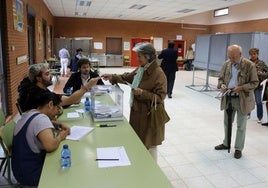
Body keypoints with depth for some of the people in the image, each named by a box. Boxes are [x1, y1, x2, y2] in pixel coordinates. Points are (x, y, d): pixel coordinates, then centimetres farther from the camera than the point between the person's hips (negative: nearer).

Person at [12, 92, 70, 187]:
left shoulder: (27, 114, 5)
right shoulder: (41, 118, -24)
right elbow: (50, 146, -38)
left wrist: (60, 126, 8)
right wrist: (60, 136, -16)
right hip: (31, 175, -9)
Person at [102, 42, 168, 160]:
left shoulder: (158, 73, -19)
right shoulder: (140, 69, 5)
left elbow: (160, 97, -21)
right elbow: (127, 77, 20)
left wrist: (142, 93, -28)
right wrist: (112, 77, 9)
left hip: (149, 115, -8)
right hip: (137, 111, 8)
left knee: (149, 145, 7)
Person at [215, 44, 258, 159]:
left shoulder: (249, 65, -12)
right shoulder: (226, 64, 1)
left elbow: (255, 83, -9)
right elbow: (221, 78, 10)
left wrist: (241, 88, -24)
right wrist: (221, 85, -12)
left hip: (242, 100, -4)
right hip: (228, 98, 5)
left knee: (241, 126, 8)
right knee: (227, 123, 18)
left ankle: (238, 148, 22)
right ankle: (226, 143, 36)